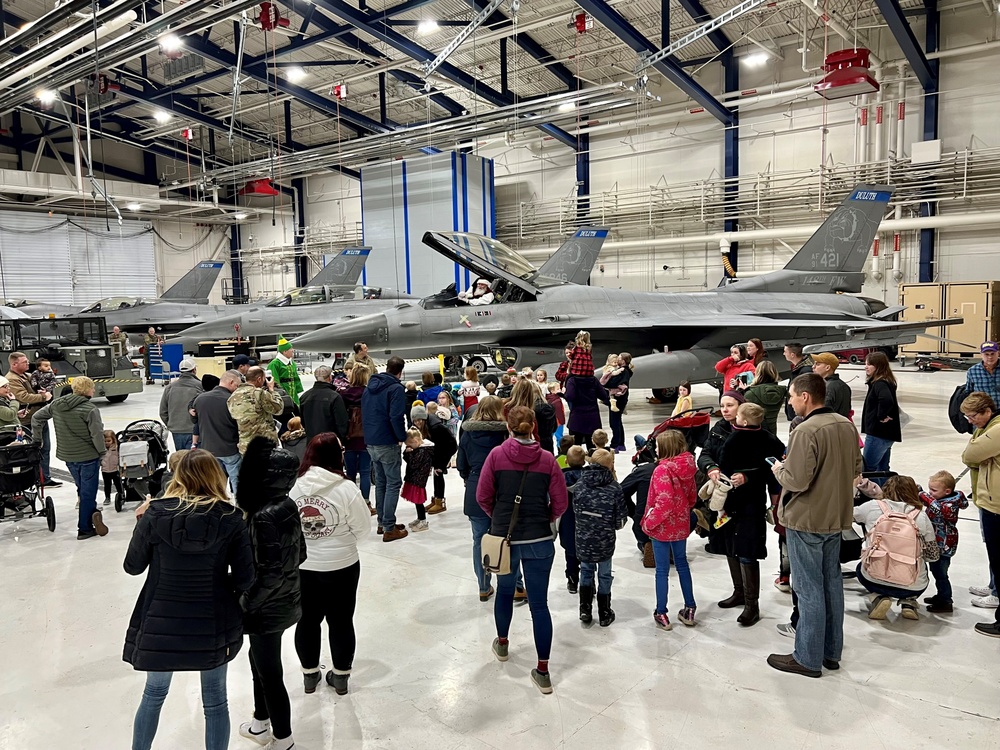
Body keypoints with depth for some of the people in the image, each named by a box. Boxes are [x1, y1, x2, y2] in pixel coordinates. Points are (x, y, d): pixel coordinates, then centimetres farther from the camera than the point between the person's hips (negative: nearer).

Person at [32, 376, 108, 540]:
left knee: (83, 489, 24)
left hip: (67, 456, 6)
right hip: (88, 456, -6)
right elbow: (97, 435, -21)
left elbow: (36, 417, 12)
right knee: (88, 492, 4)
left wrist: (36, 439, 22)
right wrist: (102, 452, -6)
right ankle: (84, 529, 9)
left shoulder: (56, 405, 3)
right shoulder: (90, 409, -18)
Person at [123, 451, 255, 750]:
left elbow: (132, 566, -1)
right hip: (212, 624, -1)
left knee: (154, 694, 25)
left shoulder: (156, 513, -13)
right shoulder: (230, 518, -13)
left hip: (161, 623, 1)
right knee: (215, 700, 17)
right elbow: (244, 578, -12)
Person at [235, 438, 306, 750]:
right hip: (286, 600, 8)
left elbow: (270, 572, -27)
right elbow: (299, 555, 5)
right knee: (259, 661, 26)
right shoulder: (286, 505, -4)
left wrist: (244, 605, -15)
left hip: (269, 608, -8)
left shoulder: (264, 516, -29)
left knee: (269, 673, 10)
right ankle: (261, 724, 46)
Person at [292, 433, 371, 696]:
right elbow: (363, 529, -11)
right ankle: (341, 676, 29)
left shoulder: (294, 487, -10)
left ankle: (309, 674, 36)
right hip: (341, 566, -3)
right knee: (341, 621, 14)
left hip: (301, 566, 3)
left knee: (307, 620, 19)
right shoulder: (346, 488, -18)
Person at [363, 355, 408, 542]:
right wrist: (403, 436, -9)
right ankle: (389, 528, -2)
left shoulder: (371, 386, 12)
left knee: (380, 482, 17)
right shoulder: (395, 388, -14)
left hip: (371, 442, 8)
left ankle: (382, 522, 24)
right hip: (387, 443, -8)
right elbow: (396, 417, -21)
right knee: (393, 484, -2)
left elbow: (364, 413, 16)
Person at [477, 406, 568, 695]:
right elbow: (560, 503, -5)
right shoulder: (547, 459, -6)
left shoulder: (496, 455, -8)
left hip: (503, 537, 1)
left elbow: (483, 497, -5)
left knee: (505, 589, 24)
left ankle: (502, 643, 45)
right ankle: (542, 671, 9)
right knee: (539, 603, 5)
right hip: (539, 540, 0)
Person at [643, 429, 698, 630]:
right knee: (682, 563, 20)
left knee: (662, 570, 4)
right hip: (681, 525, 7)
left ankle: (661, 614, 14)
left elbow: (664, 503, -27)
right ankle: (689, 609, 28)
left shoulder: (662, 469, -23)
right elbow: (692, 497, 8)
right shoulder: (687, 467, -1)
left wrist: (649, 522, -17)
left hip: (662, 527, -7)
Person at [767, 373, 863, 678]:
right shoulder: (846, 425, 3)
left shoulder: (806, 431, -24)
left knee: (809, 589, 2)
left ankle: (808, 658, 13)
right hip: (836, 516, 8)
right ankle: (831, 651, 29)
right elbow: (856, 468, 12)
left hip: (806, 520, -8)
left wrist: (779, 469, -7)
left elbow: (797, 481, -26)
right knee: (831, 582, 17)